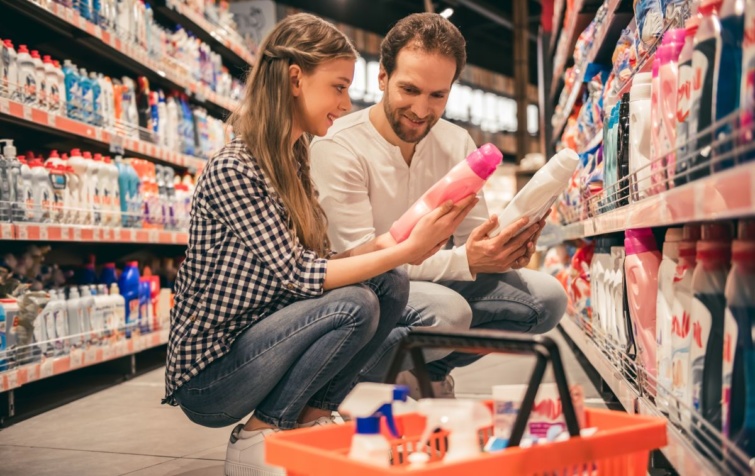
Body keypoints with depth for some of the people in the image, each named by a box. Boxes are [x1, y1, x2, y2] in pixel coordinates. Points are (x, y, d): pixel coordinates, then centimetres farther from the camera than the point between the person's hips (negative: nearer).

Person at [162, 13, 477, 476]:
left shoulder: (292, 164, 8)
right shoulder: (233, 169, -20)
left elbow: (320, 265, 2)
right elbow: (300, 277, -24)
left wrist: (401, 237, -9)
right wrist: (408, 250, -24)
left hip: (257, 345, 8)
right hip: (208, 377, -8)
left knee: (390, 284, -7)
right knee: (354, 307, -26)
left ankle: (311, 418, 0)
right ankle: (255, 438, -9)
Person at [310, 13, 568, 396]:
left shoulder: (458, 144, 1)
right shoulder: (337, 146, -18)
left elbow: (474, 239, 1)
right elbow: (361, 258, -24)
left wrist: (504, 250, -25)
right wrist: (466, 261, -34)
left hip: (431, 283, 6)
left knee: (546, 296, -9)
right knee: (447, 310, -35)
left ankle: (426, 372, 1)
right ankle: (361, 377, -6)